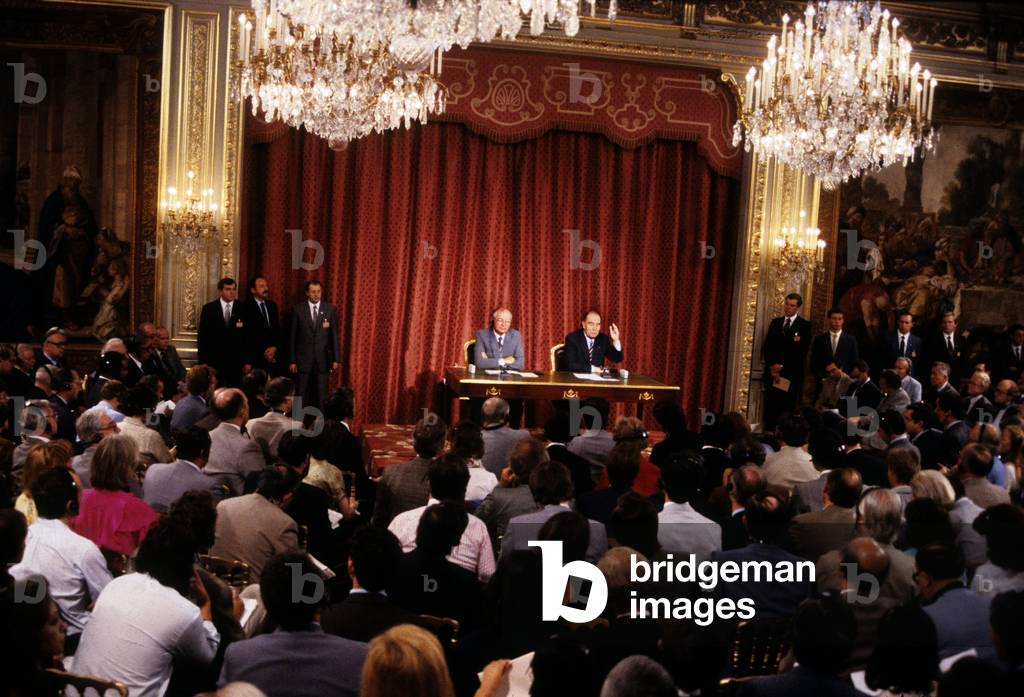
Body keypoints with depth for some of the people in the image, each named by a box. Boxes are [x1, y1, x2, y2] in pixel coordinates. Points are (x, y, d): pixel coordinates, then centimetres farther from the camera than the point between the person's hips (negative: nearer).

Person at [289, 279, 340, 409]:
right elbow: (292, 337, 1)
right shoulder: (298, 309, -1)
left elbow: (334, 335, 3)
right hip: (303, 359, -1)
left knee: (321, 396, 3)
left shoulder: (331, 309, 2)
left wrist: (336, 359, -1)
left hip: (323, 359, 1)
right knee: (301, 395, 2)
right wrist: (292, 360, -1)